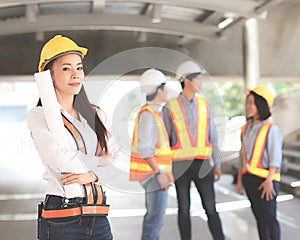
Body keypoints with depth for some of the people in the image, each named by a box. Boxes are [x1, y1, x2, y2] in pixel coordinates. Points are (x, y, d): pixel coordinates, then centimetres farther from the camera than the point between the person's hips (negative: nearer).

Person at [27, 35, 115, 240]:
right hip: (61, 222, -4)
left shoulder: (97, 115, 12)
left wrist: (91, 174, -10)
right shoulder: (38, 116, -5)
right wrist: (98, 162, -3)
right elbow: (63, 161, -18)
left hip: (98, 217, 5)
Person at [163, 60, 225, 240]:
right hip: (180, 165, -2)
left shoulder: (204, 105, 7)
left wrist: (217, 164, 5)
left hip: (202, 164, 2)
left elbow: (213, 137, 9)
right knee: (184, 209, 7)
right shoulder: (171, 107, -3)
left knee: (211, 208, 1)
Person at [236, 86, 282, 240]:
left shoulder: (271, 129, -9)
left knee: (268, 217, -4)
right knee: (259, 217, 11)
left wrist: (269, 180, -25)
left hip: (265, 179, -6)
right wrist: (239, 180, 14)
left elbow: (275, 157, -14)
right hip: (249, 178, 7)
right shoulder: (247, 128, 12)